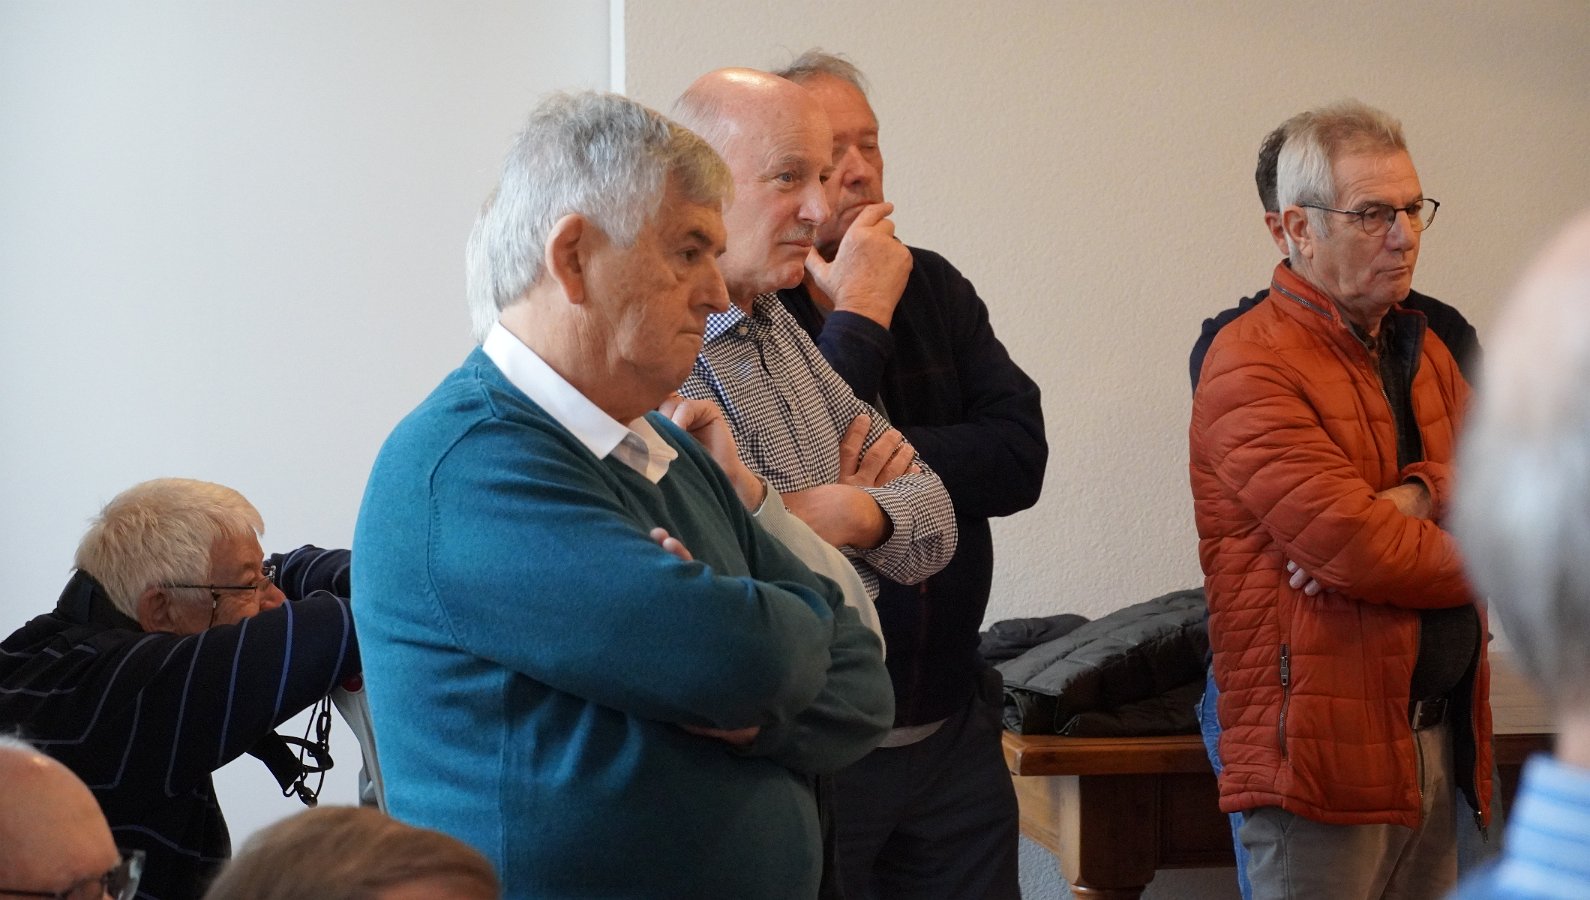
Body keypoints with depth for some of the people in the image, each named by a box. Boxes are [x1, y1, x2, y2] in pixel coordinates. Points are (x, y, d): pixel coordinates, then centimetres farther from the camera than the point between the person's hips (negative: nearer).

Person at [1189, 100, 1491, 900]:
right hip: (1322, 745, -8)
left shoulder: (1420, 348, 17)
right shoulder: (1253, 366, -12)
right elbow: (1355, 550, -20)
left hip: (1438, 737, 8)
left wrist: (1418, 496, -15)